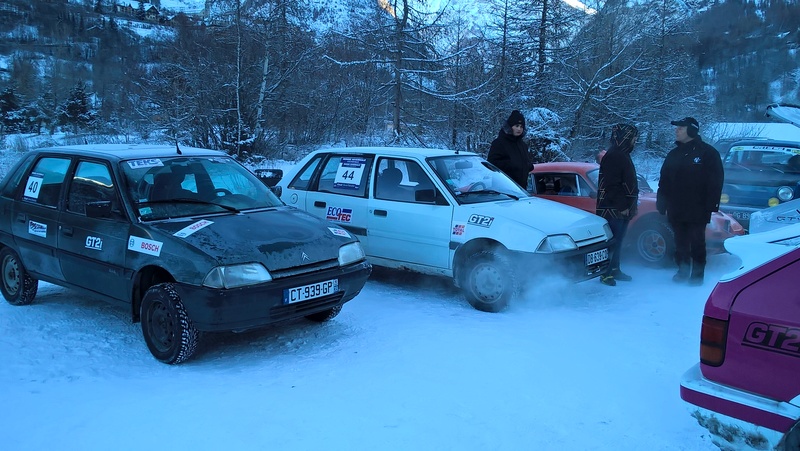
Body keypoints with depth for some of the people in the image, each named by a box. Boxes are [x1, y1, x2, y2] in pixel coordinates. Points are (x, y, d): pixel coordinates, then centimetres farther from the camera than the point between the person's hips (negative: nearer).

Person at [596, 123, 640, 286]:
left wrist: (632, 204, 21)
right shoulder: (614, 156, -13)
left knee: (617, 241, 14)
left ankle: (615, 270, 22)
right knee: (612, 241, -9)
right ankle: (606, 273, -5)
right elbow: (611, 185, -20)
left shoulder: (623, 155, 19)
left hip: (622, 209, 10)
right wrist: (622, 206, -19)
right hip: (613, 210, -10)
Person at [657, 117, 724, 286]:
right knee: (680, 243, 11)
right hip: (676, 210, 5)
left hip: (697, 210, -5)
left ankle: (697, 274, 10)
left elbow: (716, 180, -6)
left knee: (697, 243, 2)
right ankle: (682, 271, 22)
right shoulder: (673, 154, 13)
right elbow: (664, 181, 15)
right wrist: (661, 202, 9)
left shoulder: (707, 152, -4)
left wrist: (711, 204, -12)